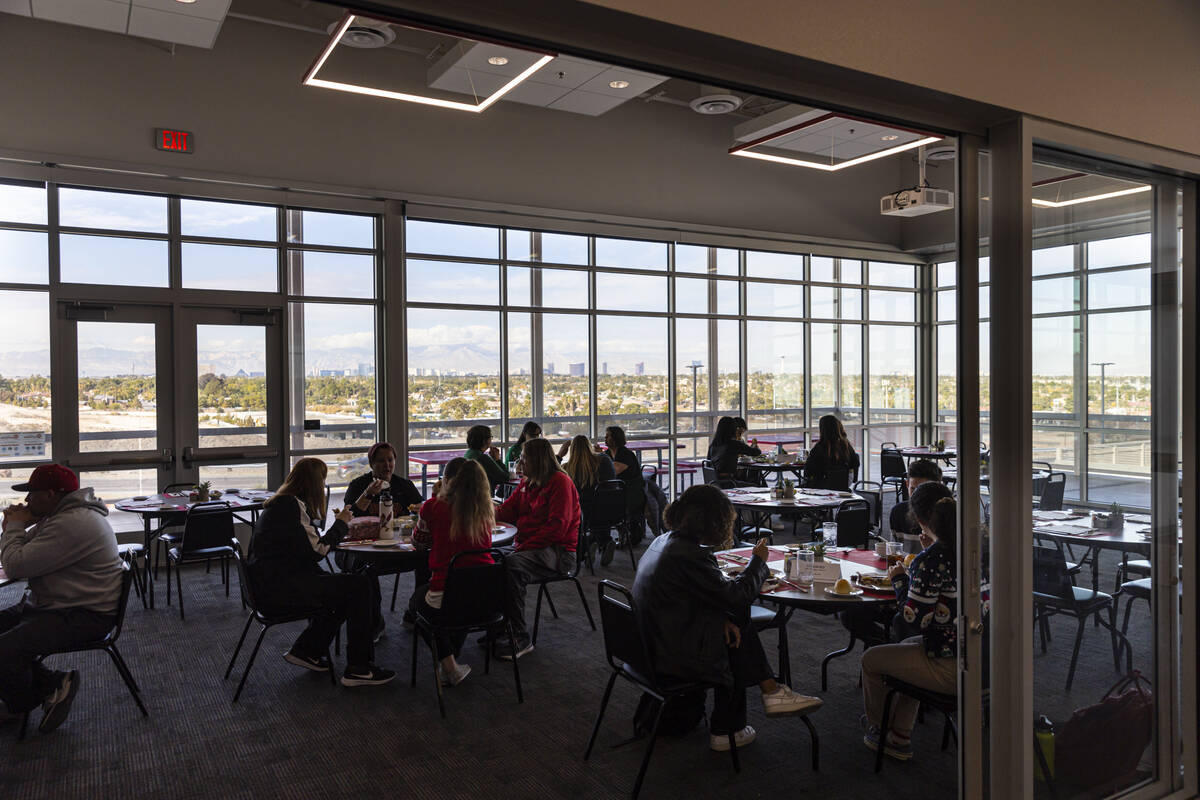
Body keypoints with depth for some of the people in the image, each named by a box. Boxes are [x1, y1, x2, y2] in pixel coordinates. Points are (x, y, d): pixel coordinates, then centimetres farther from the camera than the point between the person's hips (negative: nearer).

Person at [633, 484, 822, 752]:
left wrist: (722, 619, -1)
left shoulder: (665, 541, 6)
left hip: (653, 645, 8)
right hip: (674, 657, -8)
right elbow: (735, 595, -16)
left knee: (735, 629, 10)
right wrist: (758, 560, -1)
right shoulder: (689, 555, -24)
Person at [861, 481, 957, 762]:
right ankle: (900, 737, 38)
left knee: (871, 659, 13)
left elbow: (913, 620, -18)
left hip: (951, 669, -8)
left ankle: (877, 729, 39)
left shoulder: (929, 561, -24)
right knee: (908, 645, 34)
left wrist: (900, 580, -4)